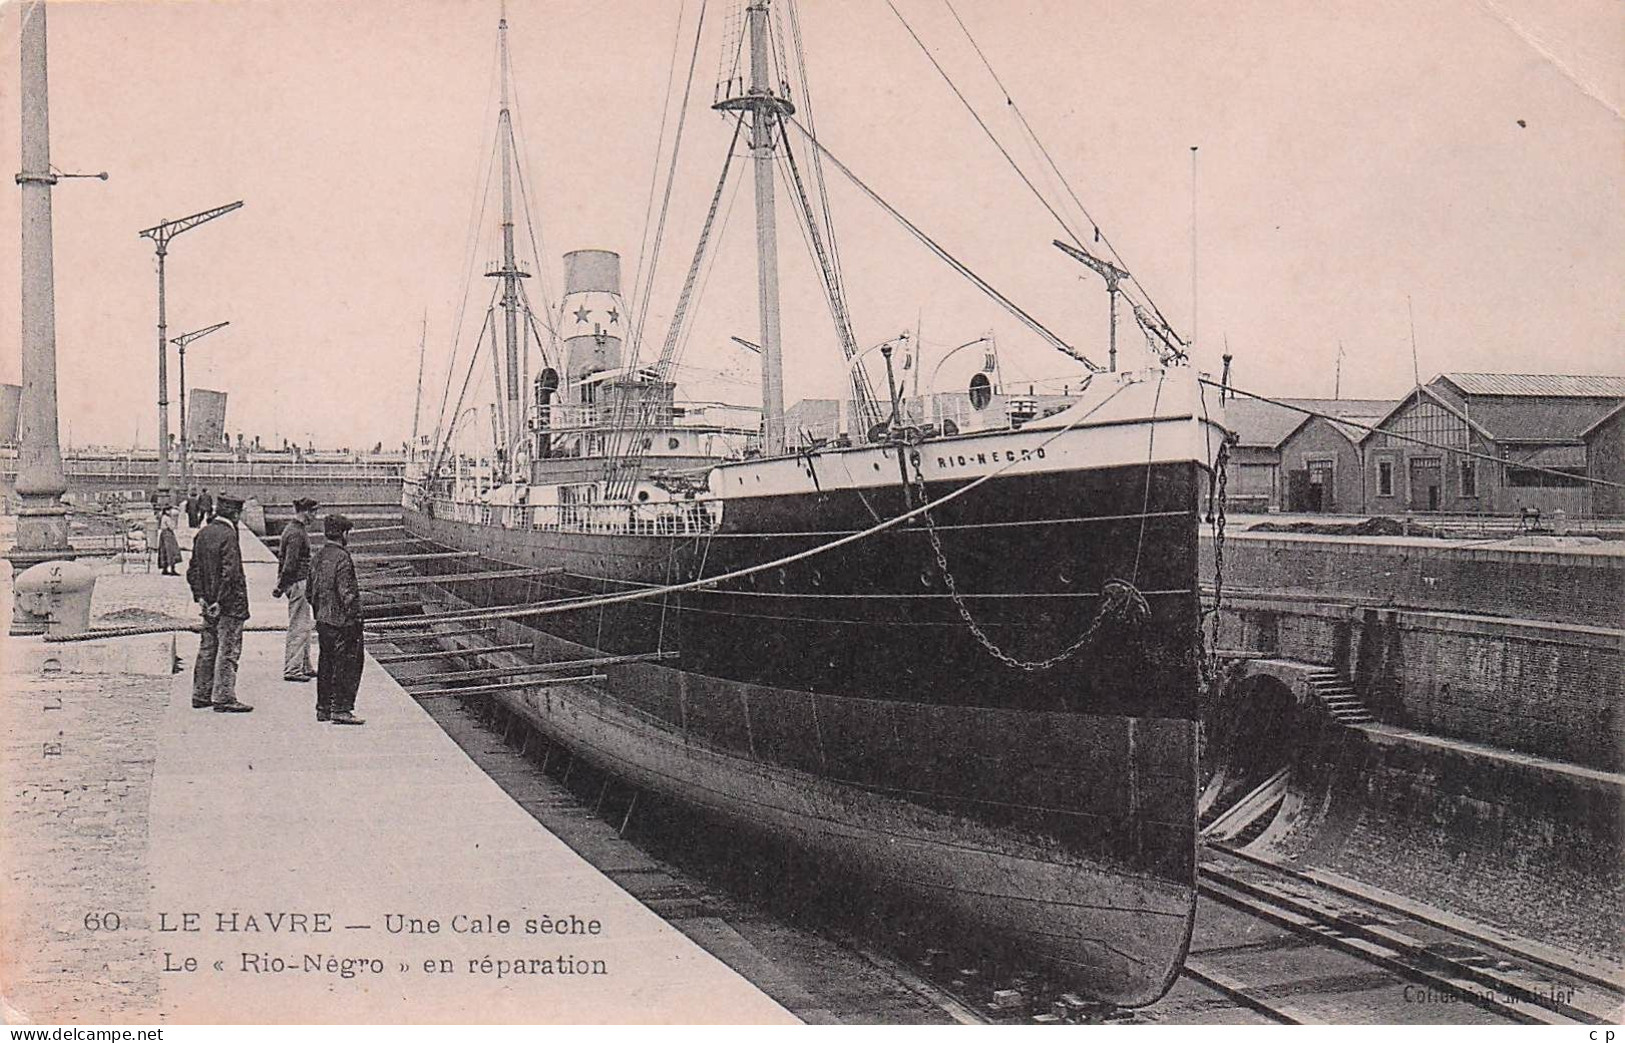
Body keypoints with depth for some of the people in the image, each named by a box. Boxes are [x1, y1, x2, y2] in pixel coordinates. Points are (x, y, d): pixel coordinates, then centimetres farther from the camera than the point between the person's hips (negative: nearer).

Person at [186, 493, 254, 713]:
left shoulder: (202, 534, 9)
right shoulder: (228, 536, -16)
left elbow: (193, 569, 12)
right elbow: (230, 572, -22)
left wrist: (200, 596, 9)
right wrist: (220, 601, -17)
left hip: (209, 605, 8)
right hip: (230, 604, -8)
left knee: (207, 649, 15)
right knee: (228, 651, -3)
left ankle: (201, 694, 21)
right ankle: (223, 698, -1)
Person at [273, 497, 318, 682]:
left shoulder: (292, 528, 14)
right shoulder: (296, 533, -18)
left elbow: (282, 557, 19)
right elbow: (290, 564, -21)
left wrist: (281, 584, 19)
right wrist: (281, 587, -18)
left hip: (301, 583, 10)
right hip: (297, 583, -10)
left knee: (305, 626, 16)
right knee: (298, 627, -5)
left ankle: (304, 667, 23)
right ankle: (292, 670, -1)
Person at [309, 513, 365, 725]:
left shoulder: (318, 557, 11)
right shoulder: (342, 558, -15)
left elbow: (311, 590, 16)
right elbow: (346, 593, -20)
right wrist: (355, 616, -14)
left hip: (322, 620, 9)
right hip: (342, 621, -9)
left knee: (326, 664, 15)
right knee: (347, 665, -2)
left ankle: (323, 708, 20)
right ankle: (341, 709, -2)